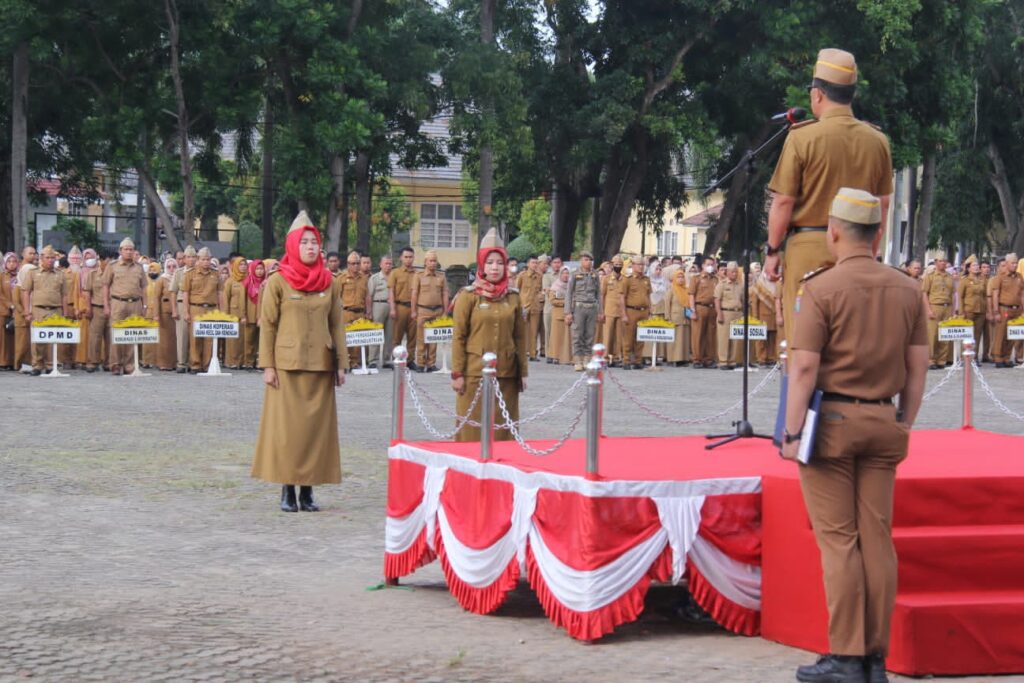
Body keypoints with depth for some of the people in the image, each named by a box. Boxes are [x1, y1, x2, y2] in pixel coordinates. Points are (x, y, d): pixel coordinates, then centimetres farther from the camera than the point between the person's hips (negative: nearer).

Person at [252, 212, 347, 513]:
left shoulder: (329, 283, 8)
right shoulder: (277, 282, -1)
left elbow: (337, 326, 10)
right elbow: (267, 325, -2)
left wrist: (341, 364, 5)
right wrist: (267, 366, -8)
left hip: (321, 365, 3)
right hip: (287, 364, -3)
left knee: (317, 426, 3)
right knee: (286, 426, -3)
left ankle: (308, 490, 10)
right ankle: (287, 490, 4)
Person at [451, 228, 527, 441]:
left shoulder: (513, 297, 7)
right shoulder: (468, 296, -2)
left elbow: (520, 337, 11)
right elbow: (458, 337, -3)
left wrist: (523, 371, 8)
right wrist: (457, 373, -7)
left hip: (507, 375, 3)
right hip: (475, 374, -3)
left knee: (504, 427, 6)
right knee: (473, 427, 1)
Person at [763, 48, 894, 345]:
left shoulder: (802, 137, -9)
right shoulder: (877, 141, 5)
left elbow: (783, 202, -8)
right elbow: (883, 204, 11)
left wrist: (772, 251, 1)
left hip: (808, 244, -4)